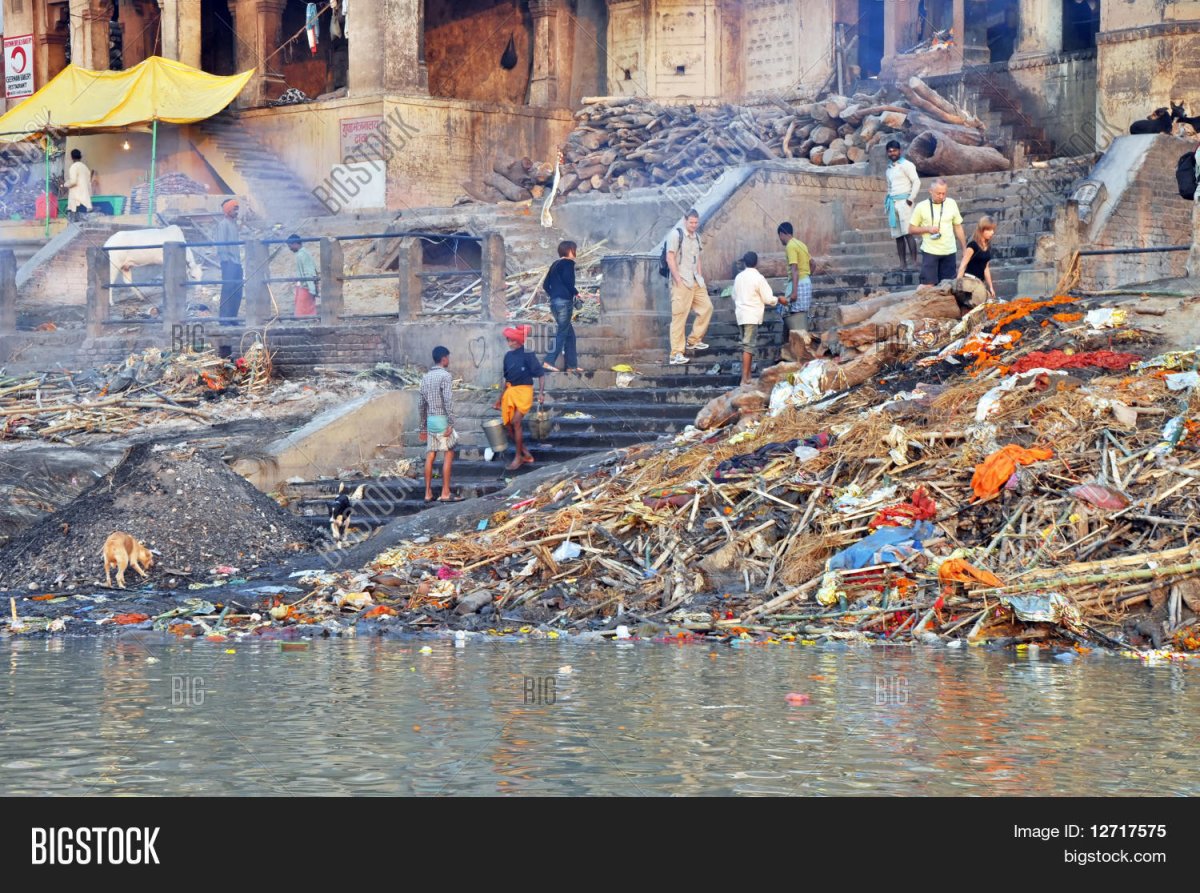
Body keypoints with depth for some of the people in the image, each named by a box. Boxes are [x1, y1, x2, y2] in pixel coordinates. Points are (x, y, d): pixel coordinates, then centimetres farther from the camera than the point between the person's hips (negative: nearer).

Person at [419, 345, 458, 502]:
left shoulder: (425, 377, 13)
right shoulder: (445, 375, -9)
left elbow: (422, 404, 16)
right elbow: (448, 400, -19)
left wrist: (423, 428, 21)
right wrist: (451, 423, -19)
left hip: (430, 419, 7)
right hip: (442, 419, -7)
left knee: (430, 456, 7)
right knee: (449, 454, -1)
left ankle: (428, 493, 7)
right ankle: (445, 493, -3)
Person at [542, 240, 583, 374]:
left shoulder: (555, 264, 18)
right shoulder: (568, 263, -6)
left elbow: (545, 284, 16)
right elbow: (568, 281, -21)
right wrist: (576, 292, -7)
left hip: (555, 301, 9)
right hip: (564, 301, -9)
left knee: (570, 333, 14)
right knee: (562, 333, -7)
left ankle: (572, 365, 15)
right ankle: (549, 362, -14)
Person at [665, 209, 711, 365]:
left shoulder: (696, 236, 16)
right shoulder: (676, 234, -8)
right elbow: (670, 258, -12)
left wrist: (700, 277, 13)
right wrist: (678, 279, -17)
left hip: (695, 280, 8)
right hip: (681, 281, -8)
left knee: (706, 307, 5)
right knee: (679, 316, -8)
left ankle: (693, 340, 20)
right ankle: (676, 354, -8)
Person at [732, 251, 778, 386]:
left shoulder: (738, 277, 9)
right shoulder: (758, 278, -10)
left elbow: (734, 296, 17)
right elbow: (768, 299, -8)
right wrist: (778, 300, 10)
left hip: (741, 314, 6)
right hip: (752, 316, -6)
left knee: (747, 345, 14)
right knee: (748, 346, -7)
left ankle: (748, 375, 15)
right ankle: (745, 379, -10)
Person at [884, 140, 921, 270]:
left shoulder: (906, 165, -2)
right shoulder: (889, 169, 21)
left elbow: (916, 182, -8)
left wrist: (911, 199, -13)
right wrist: (887, 202, 16)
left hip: (904, 201, -7)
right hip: (892, 203, 7)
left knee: (908, 233, -15)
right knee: (897, 235, 3)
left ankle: (914, 262, -18)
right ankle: (903, 264, 3)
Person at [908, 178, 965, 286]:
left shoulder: (952, 203, 4)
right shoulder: (921, 206, -3)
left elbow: (958, 227, 11)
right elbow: (911, 229, 2)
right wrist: (927, 229, -14)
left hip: (950, 252, 3)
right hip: (930, 252, -3)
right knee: (928, 285, -8)